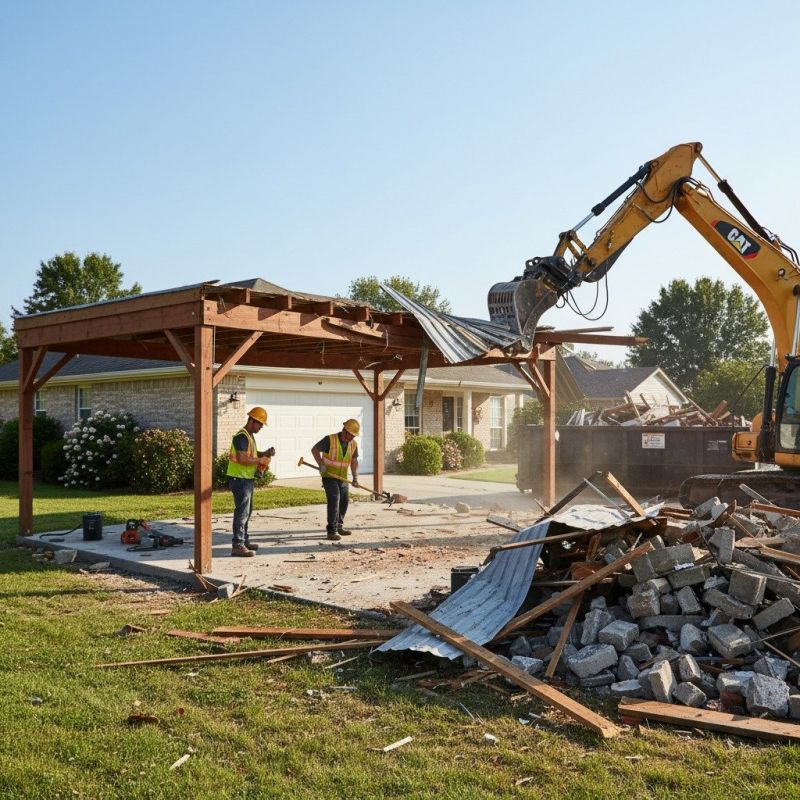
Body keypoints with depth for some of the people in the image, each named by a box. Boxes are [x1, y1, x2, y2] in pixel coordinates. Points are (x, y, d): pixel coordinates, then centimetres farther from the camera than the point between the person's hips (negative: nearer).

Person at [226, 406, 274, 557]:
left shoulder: (250, 436, 15)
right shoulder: (241, 437, -17)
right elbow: (242, 459, -26)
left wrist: (266, 453, 6)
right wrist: (260, 460, -17)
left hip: (247, 479, 10)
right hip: (240, 479, -10)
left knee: (247, 512, 18)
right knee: (242, 512, -9)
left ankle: (244, 540, 28)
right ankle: (238, 546, -7)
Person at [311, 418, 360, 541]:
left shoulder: (353, 444, 0)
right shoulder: (330, 440, -17)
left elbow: (354, 461, 6)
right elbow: (314, 449, -12)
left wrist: (355, 477, -7)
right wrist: (321, 464, -23)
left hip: (343, 477, 7)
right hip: (329, 476, -6)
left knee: (344, 501, 13)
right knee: (334, 500, -17)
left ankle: (339, 526, 32)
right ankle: (332, 531, -12)